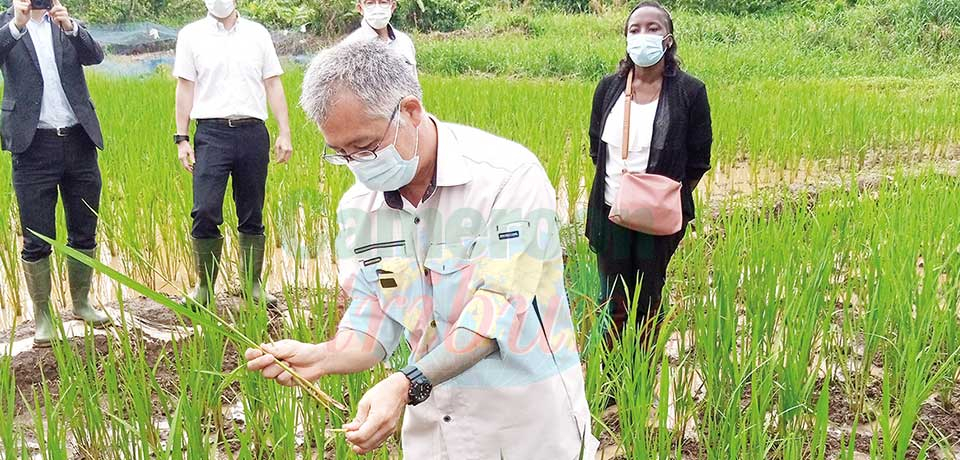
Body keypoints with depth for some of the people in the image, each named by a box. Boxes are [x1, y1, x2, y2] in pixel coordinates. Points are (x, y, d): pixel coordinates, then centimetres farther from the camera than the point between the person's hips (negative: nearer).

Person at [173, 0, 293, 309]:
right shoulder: (191, 35, 7)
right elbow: (185, 88, 6)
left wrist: (284, 133, 3)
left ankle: (253, 285, 17)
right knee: (205, 212, -10)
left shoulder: (258, 34, 10)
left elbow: (273, 85, 10)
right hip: (212, 133, -1)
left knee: (252, 216, 6)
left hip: (253, 133, 2)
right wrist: (181, 138, 0)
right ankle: (205, 287, 5)